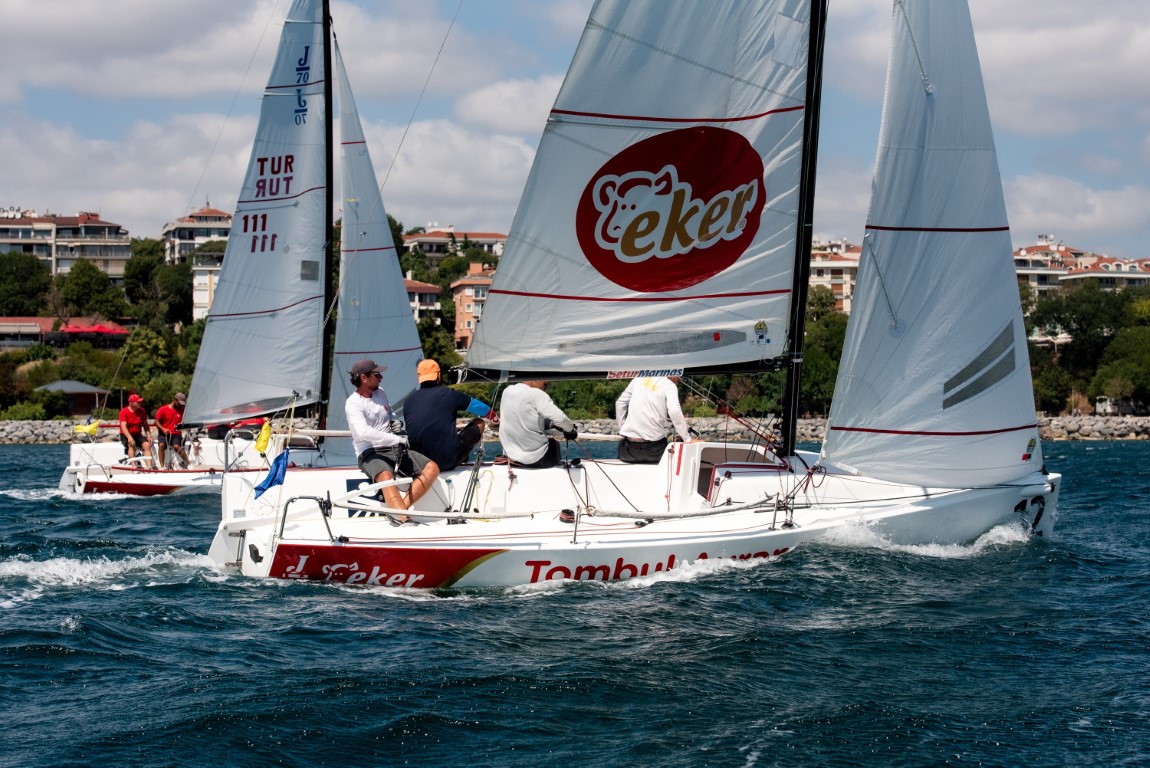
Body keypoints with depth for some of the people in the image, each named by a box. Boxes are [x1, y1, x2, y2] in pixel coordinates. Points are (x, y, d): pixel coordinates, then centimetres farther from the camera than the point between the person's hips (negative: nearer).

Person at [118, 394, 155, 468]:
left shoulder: (142, 411, 3)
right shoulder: (124, 412, -12)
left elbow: (145, 425, 9)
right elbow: (123, 426, -22)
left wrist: (149, 435, -7)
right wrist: (129, 437, -36)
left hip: (138, 434, 4)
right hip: (126, 435, -4)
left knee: (147, 445, -21)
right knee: (131, 445, -33)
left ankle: (149, 466, -30)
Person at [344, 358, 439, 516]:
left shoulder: (381, 393, 16)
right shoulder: (353, 403, -8)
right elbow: (363, 432, -25)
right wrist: (396, 439, -25)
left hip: (395, 450, 8)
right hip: (370, 454, -8)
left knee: (432, 468, -15)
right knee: (386, 476, -41)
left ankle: (401, 508, -28)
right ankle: (404, 519, -56)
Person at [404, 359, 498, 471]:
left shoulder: (408, 400, 8)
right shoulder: (449, 394, -1)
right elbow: (482, 408, 15)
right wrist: (495, 419, 38)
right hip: (448, 461, -5)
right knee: (480, 423, 17)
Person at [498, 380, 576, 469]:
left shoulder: (507, 392, 5)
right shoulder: (536, 394, -16)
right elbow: (560, 418, -22)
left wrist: (551, 424, 12)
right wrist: (571, 430, -2)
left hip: (510, 457, 6)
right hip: (536, 459, -6)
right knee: (555, 444, 27)